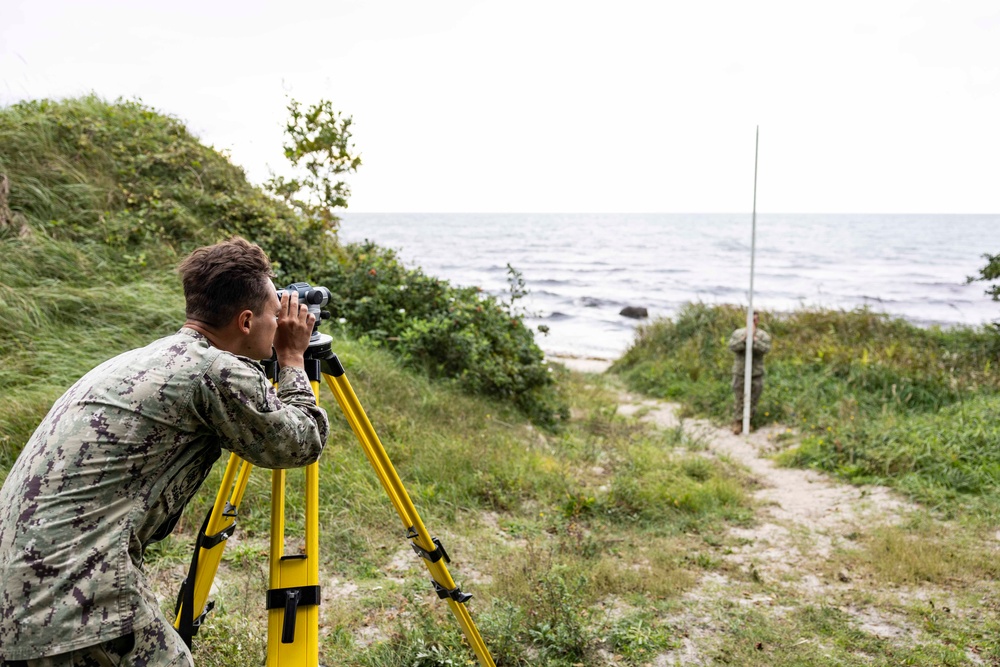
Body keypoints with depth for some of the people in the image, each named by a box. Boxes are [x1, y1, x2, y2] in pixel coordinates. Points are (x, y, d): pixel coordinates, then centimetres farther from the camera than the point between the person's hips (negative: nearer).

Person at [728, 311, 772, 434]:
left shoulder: (763, 335, 0)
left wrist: (754, 338, -24)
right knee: (740, 399, 3)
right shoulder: (738, 333, 1)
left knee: (753, 400, 6)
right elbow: (732, 346, -13)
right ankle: (738, 422, 13)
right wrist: (744, 338, -23)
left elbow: (766, 349, -16)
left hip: (756, 373, 0)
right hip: (740, 372, 0)